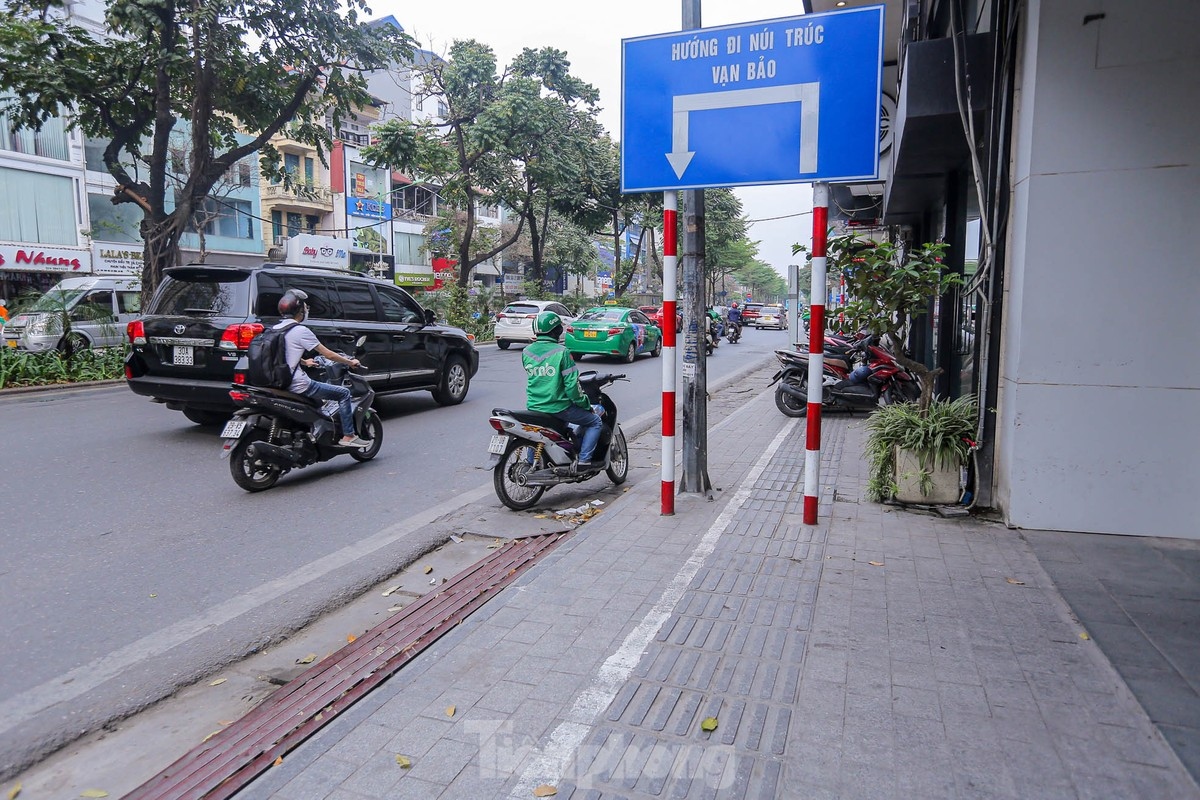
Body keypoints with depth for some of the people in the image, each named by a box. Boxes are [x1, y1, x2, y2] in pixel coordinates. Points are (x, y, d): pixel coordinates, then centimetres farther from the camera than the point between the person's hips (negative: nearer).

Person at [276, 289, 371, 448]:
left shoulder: (276, 329, 11)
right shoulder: (300, 330, -13)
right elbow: (328, 354, -10)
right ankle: (348, 436, -2)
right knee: (343, 393, -1)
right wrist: (351, 362, 3)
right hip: (298, 384, -9)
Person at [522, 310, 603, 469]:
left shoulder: (526, 352, 2)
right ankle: (584, 460, 1)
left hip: (533, 407, 6)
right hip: (558, 407, -6)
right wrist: (586, 405, -2)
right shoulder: (561, 352, -15)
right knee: (594, 421, 12)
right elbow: (572, 384, -15)